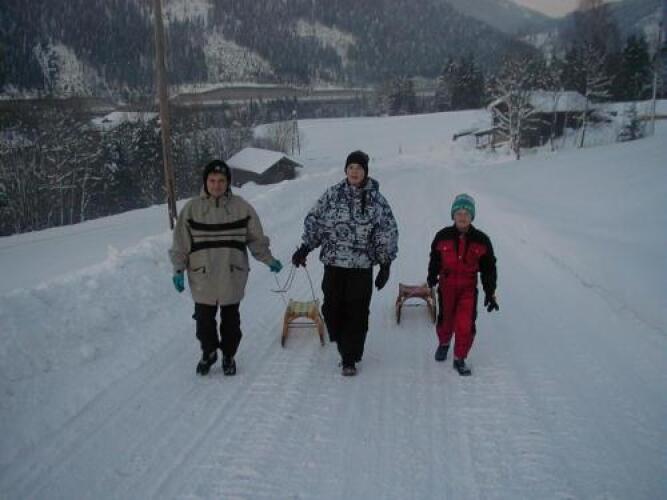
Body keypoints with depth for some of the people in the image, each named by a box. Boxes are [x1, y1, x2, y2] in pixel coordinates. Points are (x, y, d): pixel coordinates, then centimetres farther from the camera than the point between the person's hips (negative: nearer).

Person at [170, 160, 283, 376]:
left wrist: (269, 260, 7)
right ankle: (208, 353, 35)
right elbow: (181, 244, 2)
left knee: (230, 320, 12)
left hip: (232, 276, 0)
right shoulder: (192, 208, -3)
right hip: (202, 277, 0)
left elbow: (256, 239, 6)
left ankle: (228, 356, 32)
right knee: (204, 319, 11)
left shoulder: (241, 207, -2)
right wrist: (178, 270, -1)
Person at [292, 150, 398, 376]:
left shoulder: (377, 200, -1)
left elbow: (388, 233, 2)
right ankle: (344, 345, 30)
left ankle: (350, 359, 15)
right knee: (332, 308, 7)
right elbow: (314, 220, 9)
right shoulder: (332, 194, 3)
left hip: (361, 266, -2)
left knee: (357, 313, 1)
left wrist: (385, 265, 0)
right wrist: (304, 248, 1)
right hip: (333, 263, 2)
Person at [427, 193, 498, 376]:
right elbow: (435, 259, 10)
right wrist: (432, 277, -2)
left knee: (466, 324, -7)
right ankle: (444, 343, 46)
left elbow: (489, 268, 2)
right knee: (446, 319, 15)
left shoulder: (481, 240, -4)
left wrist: (490, 293, 0)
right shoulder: (443, 237, -3)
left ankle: (460, 359, 11)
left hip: (468, 287, -1)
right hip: (447, 285, 1)